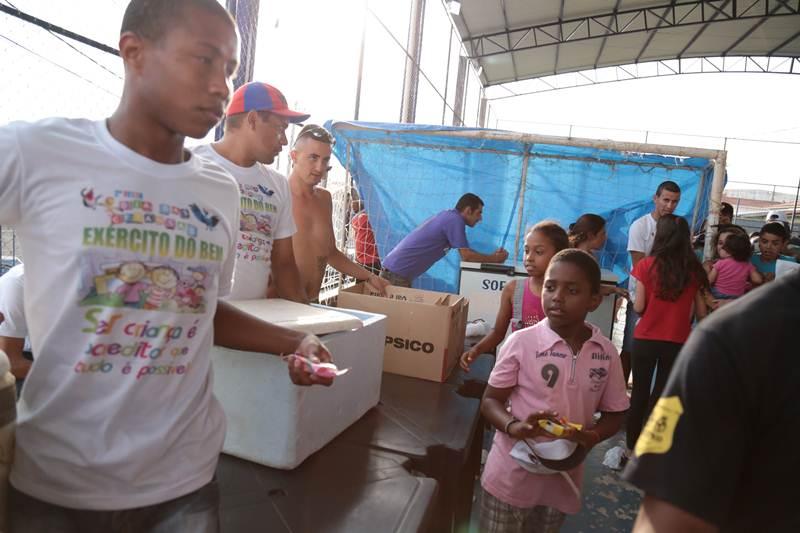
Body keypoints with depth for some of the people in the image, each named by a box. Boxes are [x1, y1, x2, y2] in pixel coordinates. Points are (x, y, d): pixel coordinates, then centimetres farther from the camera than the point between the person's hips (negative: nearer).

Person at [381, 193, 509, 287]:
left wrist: (491, 255, 15)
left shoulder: (448, 216, 15)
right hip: (397, 272, -10)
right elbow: (466, 256, -15)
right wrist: (494, 259, -2)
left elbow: (465, 252, 21)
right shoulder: (455, 220, -14)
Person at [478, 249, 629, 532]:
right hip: (511, 477, -3)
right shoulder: (521, 342, -14)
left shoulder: (606, 353, -5)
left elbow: (614, 414, 6)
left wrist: (591, 436, -15)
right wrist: (514, 427, -26)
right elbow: (490, 401, -7)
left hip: (563, 480, 3)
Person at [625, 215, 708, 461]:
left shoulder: (647, 265, -11)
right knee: (662, 395, 14)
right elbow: (701, 313, 1)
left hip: (646, 338, -1)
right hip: (677, 342, 1)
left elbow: (638, 307, -8)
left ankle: (632, 445, 24)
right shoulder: (694, 270, -4)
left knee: (640, 393, 14)